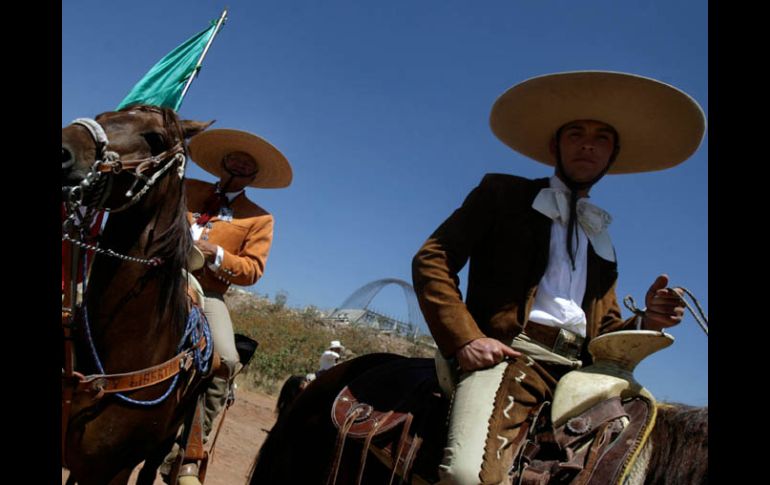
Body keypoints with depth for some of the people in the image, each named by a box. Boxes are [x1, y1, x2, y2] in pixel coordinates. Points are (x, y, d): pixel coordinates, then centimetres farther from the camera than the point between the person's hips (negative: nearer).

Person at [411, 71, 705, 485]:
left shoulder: (603, 242, 28)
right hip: (507, 353, -6)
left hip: (579, 370, 6)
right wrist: (464, 338, -10)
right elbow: (431, 259, 5)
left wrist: (646, 322, 7)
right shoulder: (504, 194, 14)